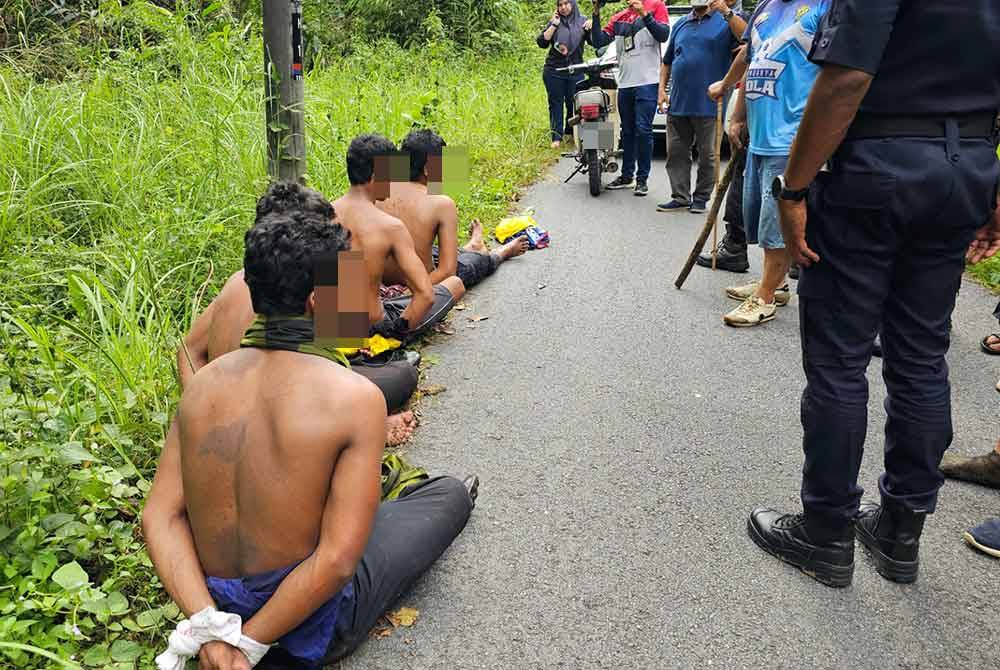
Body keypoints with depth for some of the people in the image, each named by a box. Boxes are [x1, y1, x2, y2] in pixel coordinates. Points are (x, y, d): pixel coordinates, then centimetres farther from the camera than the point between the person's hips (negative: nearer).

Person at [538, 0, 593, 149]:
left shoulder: (582, 21, 6)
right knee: (556, 104, 1)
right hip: (554, 71, 0)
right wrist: (554, 25, -9)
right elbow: (542, 42, -4)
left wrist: (591, 29, -20)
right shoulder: (554, 21, 6)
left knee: (574, 104, 6)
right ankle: (556, 137, 4)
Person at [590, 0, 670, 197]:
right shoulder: (619, 18, 17)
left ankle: (642, 179, -2)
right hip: (625, 84, 5)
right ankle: (627, 175, 21)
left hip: (647, 82, -5)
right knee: (627, 132, 12)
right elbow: (598, 41, 8)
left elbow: (663, 35, -9)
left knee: (643, 130, -10)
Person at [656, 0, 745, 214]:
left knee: (707, 155, 3)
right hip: (678, 103, 5)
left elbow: (746, 37, -19)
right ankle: (680, 197, 11)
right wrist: (661, 89, 11)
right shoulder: (680, 25, 17)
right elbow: (667, 61, 22)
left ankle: (701, 197, 13)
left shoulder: (726, 21, 2)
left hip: (708, 105, -5)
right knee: (675, 153, 5)